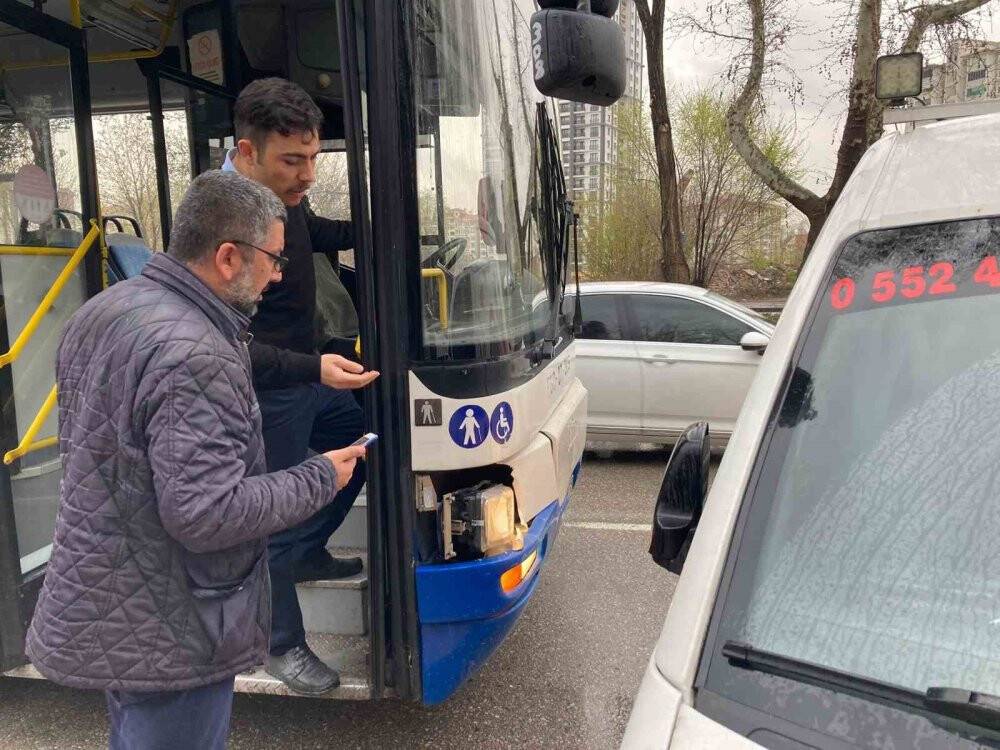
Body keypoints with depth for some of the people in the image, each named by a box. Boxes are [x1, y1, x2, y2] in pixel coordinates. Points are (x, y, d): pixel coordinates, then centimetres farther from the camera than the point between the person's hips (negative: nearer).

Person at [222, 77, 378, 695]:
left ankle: (310, 556, 45)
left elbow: (322, 233, 23)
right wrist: (313, 367, -40)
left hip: (310, 375, 9)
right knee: (280, 521, 3)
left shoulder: (284, 197, 0)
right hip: (266, 395, -9)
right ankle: (282, 645, 27)